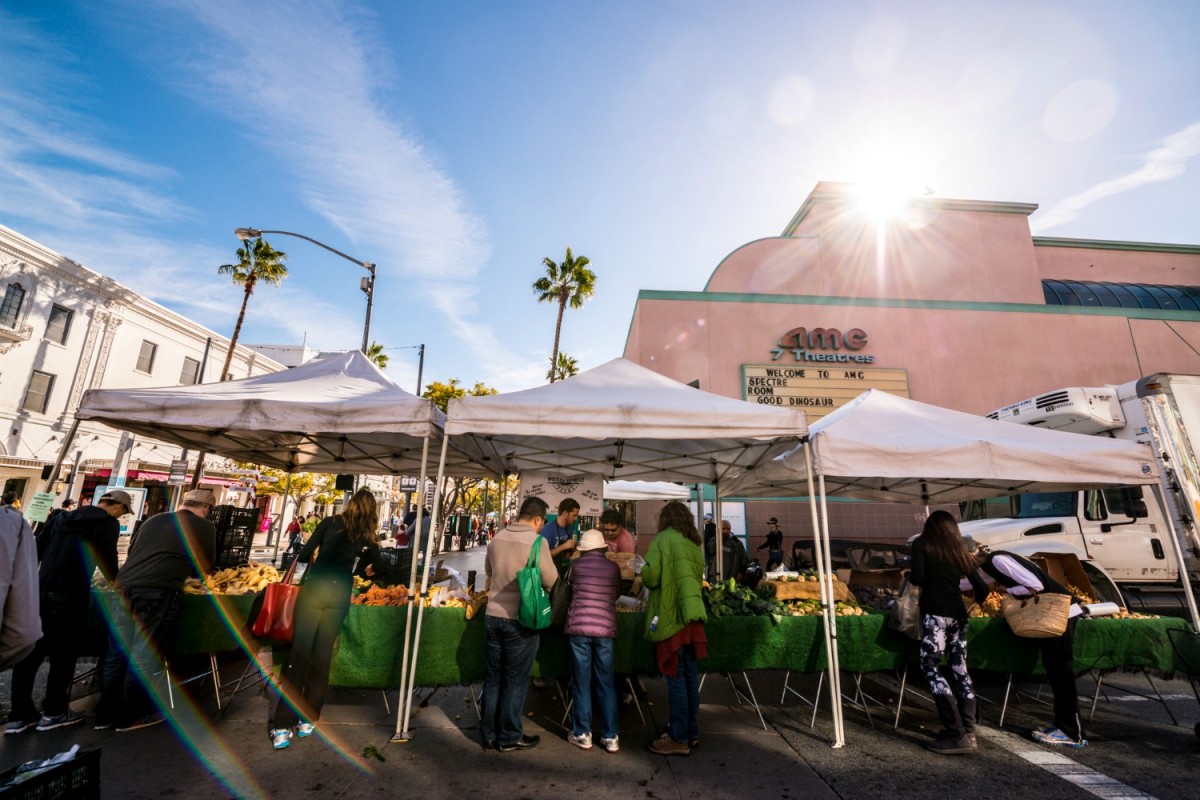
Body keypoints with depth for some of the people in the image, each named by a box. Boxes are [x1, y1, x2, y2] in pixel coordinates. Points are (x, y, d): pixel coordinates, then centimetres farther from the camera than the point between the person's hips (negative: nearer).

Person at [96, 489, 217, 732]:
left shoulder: (153, 519, 22)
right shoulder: (204, 526, 4)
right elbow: (203, 568, 11)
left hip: (126, 585, 7)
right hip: (159, 592, -6)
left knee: (117, 652, 15)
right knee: (144, 655, 5)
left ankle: (106, 713, 26)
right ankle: (131, 716, 16)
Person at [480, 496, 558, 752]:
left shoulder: (498, 538, 1)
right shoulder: (537, 541, -17)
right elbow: (551, 580, -11)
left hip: (494, 615, 6)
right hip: (520, 619, -5)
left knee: (493, 677, 17)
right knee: (516, 681, 10)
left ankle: (489, 735, 29)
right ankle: (510, 737, 23)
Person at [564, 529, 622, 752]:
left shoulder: (576, 564, -1)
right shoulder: (613, 567, 2)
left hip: (579, 627, -1)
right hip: (605, 628, 1)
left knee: (581, 682, 11)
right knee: (606, 683, 11)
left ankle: (582, 734, 19)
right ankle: (610, 737, 17)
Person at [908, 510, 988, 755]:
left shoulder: (922, 544, 0)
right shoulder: (959, 549, 15)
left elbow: (918, 578, -10)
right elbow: (981, 587, 15)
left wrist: (908, 577, 12)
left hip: (935, 613, -6)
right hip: (958, 613, 6)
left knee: (931, 667, -2)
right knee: (960, 670, 12)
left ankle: (957, 735, -6)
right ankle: (968, 731, 15)